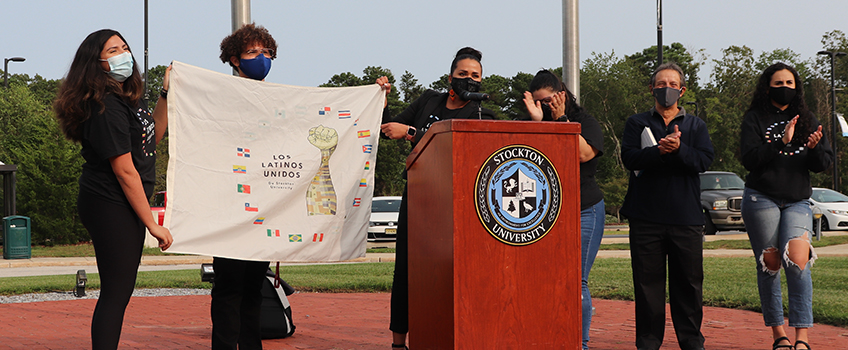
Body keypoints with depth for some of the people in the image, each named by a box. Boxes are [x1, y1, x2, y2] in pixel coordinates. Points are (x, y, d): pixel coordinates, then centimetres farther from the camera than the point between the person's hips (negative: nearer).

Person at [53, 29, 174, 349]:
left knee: (121, 290, 14)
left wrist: (167, 95, 9)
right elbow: (124, 171, -21)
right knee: (116, 293, -5)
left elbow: (151, 137, 21)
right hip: (110, 206, -10)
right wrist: (153, 224, -17)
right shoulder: (105, 108, -21)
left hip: (125, 205, 10)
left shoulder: (128, 96, 9)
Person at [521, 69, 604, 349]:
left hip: (583, 211, -3)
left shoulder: (586, 122, 5)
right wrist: (537, 121, -10)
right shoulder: (535, 124, 13)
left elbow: (584, 154, -13)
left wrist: (561, 120, -12)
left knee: (576, 281, -6)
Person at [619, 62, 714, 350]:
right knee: (648, 282, 1)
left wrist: (678, 149, -20)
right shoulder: (637, 123, 11)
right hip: (646, 216, -1)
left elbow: (705, 160, -2)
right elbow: (629, 157, -6)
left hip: (686, 217, 1)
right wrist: (661, 150, -21)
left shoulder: (695, 125, 14)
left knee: (689, 281, 3)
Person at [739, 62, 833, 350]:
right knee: (770, 264, -2)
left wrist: (815, 148, -13)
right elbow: (749, 159, -9)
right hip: (761, 199, -1)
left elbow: (824, 164, 9)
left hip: (798, 202, 1)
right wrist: (781, 143, -20)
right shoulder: (755, 119, 4)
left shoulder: (807, 120, 14)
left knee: (797, 259, -17)